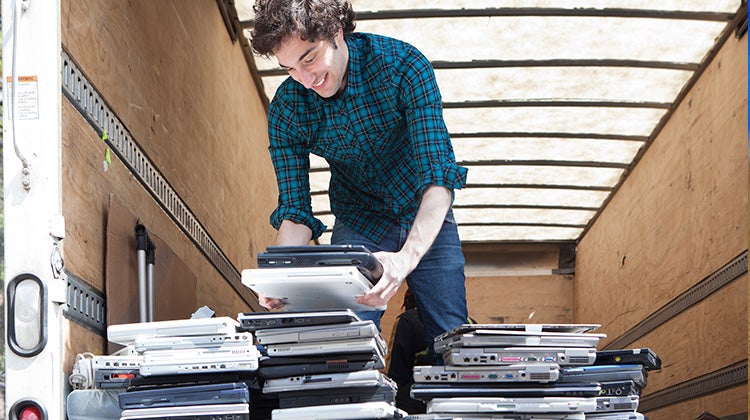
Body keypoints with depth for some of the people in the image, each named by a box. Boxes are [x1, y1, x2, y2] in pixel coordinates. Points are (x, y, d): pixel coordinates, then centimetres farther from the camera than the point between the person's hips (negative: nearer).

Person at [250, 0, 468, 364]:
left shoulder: (403, 66, -27)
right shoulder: (286, 109, -17)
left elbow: (439, 173, -33)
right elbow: (294, 209, -14)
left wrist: (408, 256, -49)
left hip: (426, 223, -1)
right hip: (358, 226, 1)